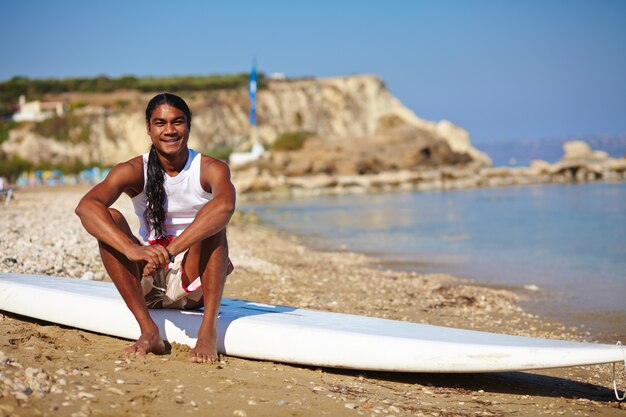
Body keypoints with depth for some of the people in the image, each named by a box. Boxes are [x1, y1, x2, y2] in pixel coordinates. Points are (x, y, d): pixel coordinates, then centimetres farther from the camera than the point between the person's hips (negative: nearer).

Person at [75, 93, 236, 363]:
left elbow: (225, 205, -34)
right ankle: (148, 330, -26)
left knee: (213, 220, -27)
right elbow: (85, 206, -26)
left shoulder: (210, 169, -9)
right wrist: (131, 249, -44)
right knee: (110, 219, -21)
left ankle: (208, 330, -34)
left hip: (194, 281, -2)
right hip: (146, 286, 2)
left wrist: (170, 251, -46)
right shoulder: (133, 171, -6)